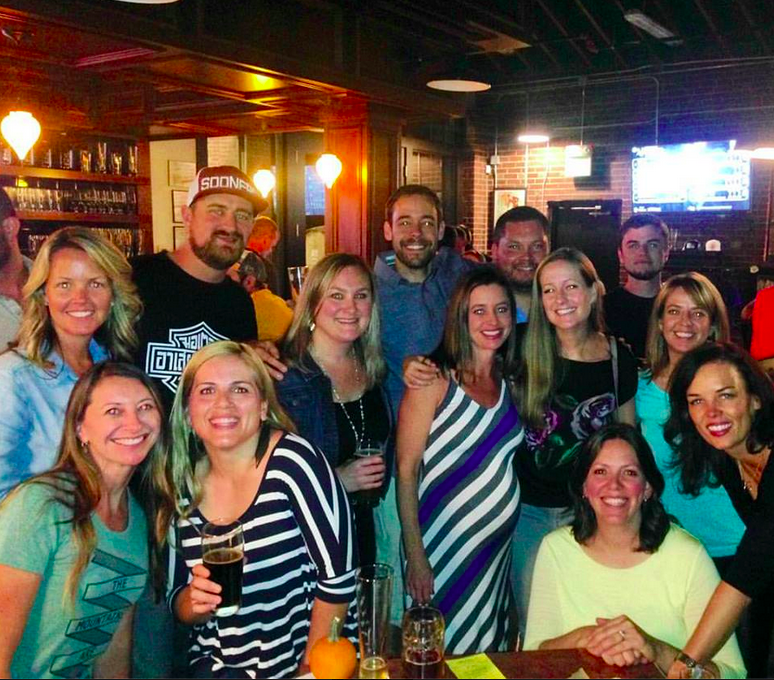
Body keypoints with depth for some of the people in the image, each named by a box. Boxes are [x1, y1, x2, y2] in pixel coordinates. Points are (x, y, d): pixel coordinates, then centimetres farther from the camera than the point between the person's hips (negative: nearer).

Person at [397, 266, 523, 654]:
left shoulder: (508, 381, 6)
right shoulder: (434, 380, -12)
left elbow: (502, 460, 11)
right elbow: (406, 470, -12)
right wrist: (415, 555, -16)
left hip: (500, 543, 5)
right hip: (445, 545, -5)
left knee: (487, 652, 17)